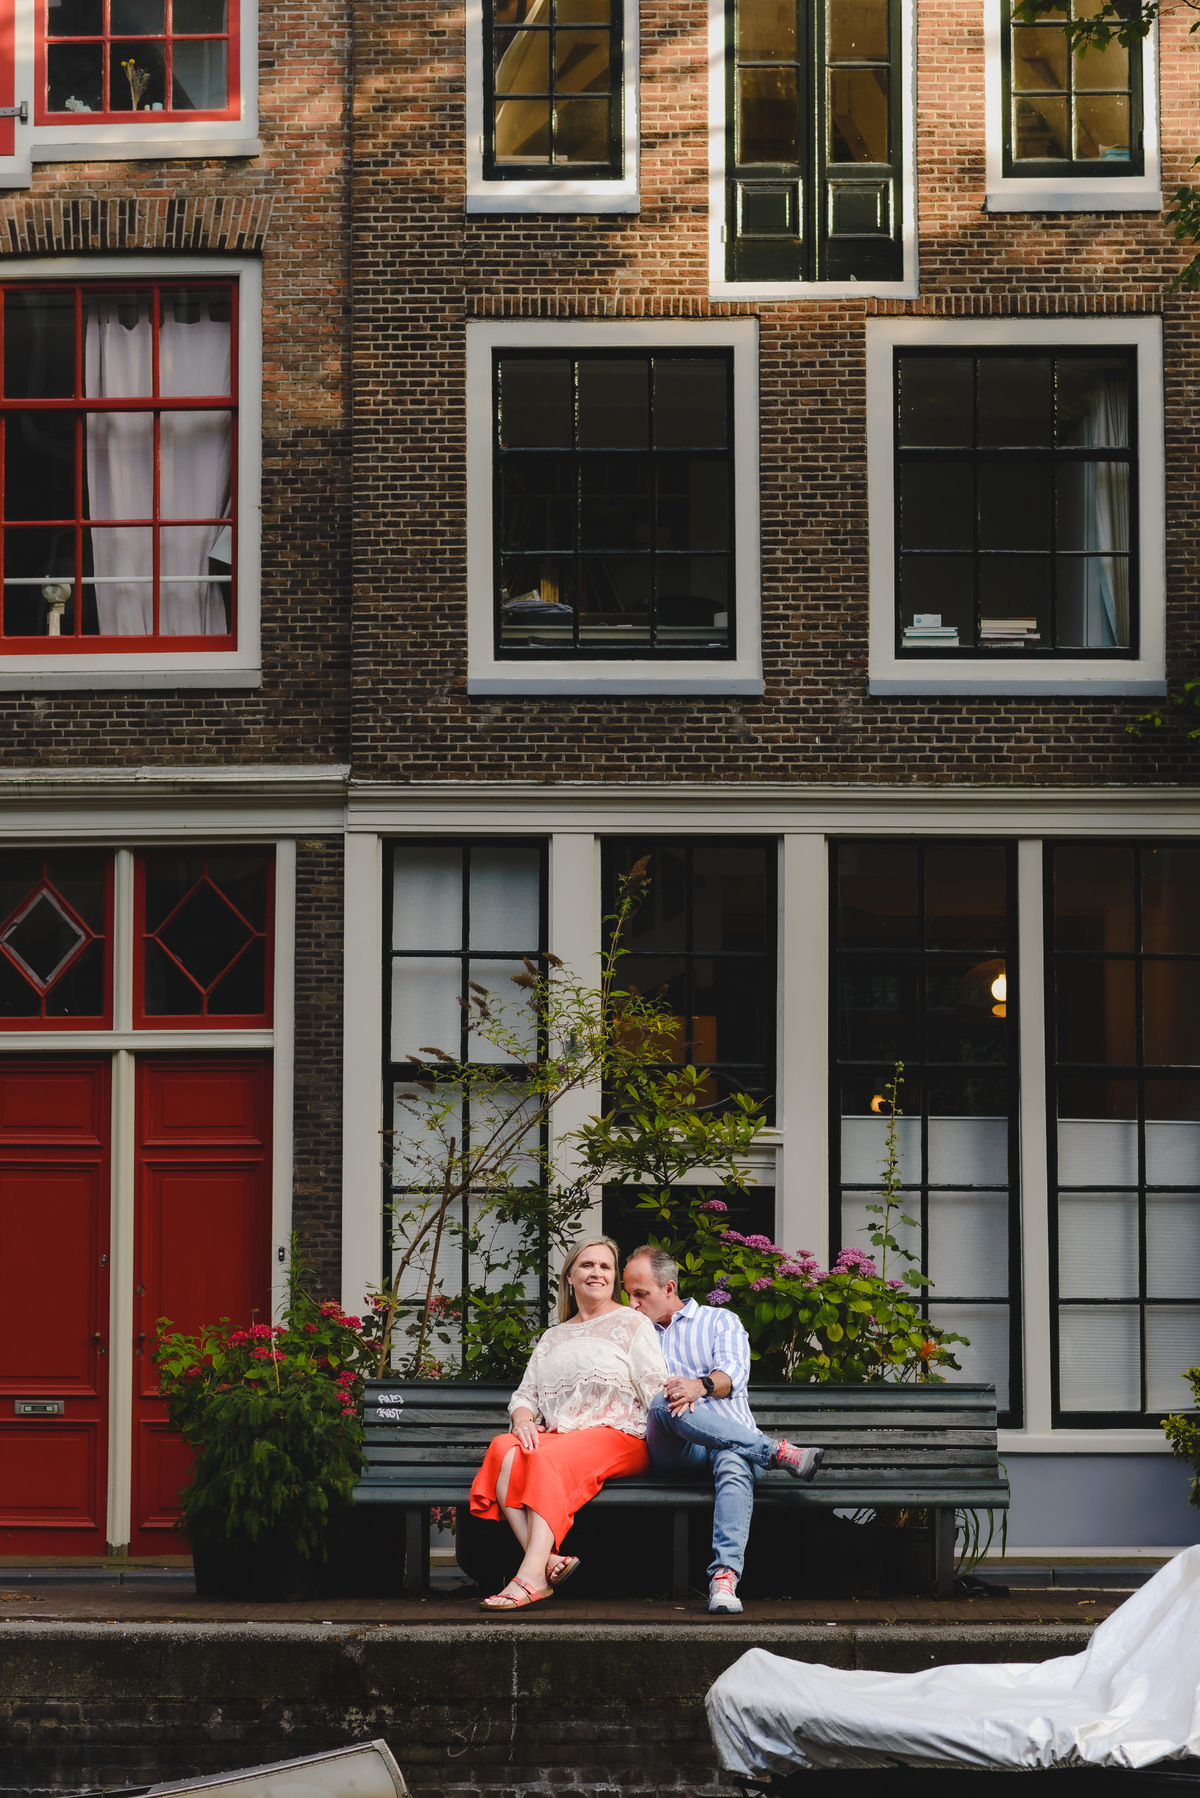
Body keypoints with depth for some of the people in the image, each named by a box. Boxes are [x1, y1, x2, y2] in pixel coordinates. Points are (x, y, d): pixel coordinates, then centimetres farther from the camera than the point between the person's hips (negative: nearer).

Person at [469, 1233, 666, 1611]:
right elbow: (525, 1392, 22)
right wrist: (523, 1418, -3)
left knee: (548, 1458, -35)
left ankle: (531, 1577, -45)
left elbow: (655, 1389, -1)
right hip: (558, 1434, 5)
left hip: (618, 1435, -5)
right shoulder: (554, 1337, 27)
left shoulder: (632, 1324, 11)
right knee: (503, 1450, -28)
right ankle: (548, 1563, -40)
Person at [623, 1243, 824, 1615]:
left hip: (732, 1438, -1)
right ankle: (780, 1453, -33)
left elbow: (733, 1371, 1)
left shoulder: (720, 1321, 21)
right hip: (675, 1451, 1)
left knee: (735, 1466, -39)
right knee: (664, 1406, -36)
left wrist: (701, 1386, -24)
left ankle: (724, 1577, -58)